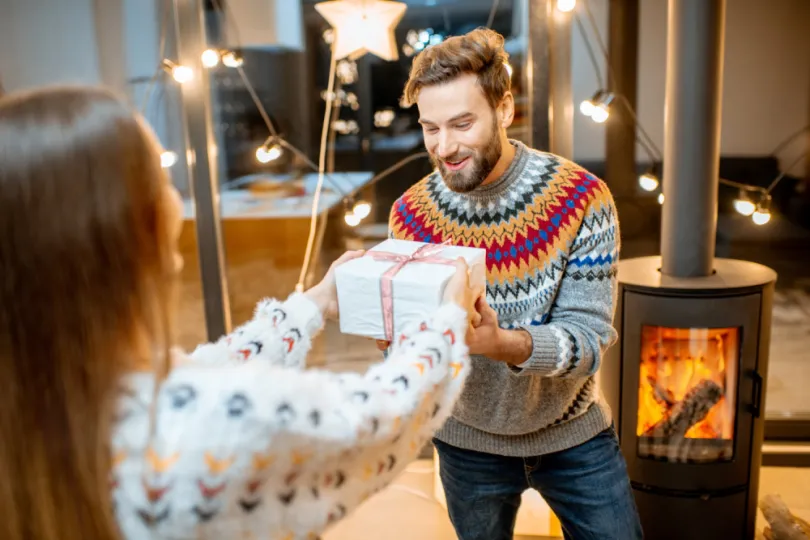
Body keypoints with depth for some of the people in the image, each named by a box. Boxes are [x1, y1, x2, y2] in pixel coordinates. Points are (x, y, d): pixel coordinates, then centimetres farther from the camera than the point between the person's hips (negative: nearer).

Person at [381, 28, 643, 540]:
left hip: (573, 433, -1)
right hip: (468, 440, 2)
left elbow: (589, 339, -23)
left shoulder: (582, 198, -21)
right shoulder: (410, 214, -14)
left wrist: (503, 343, -43)